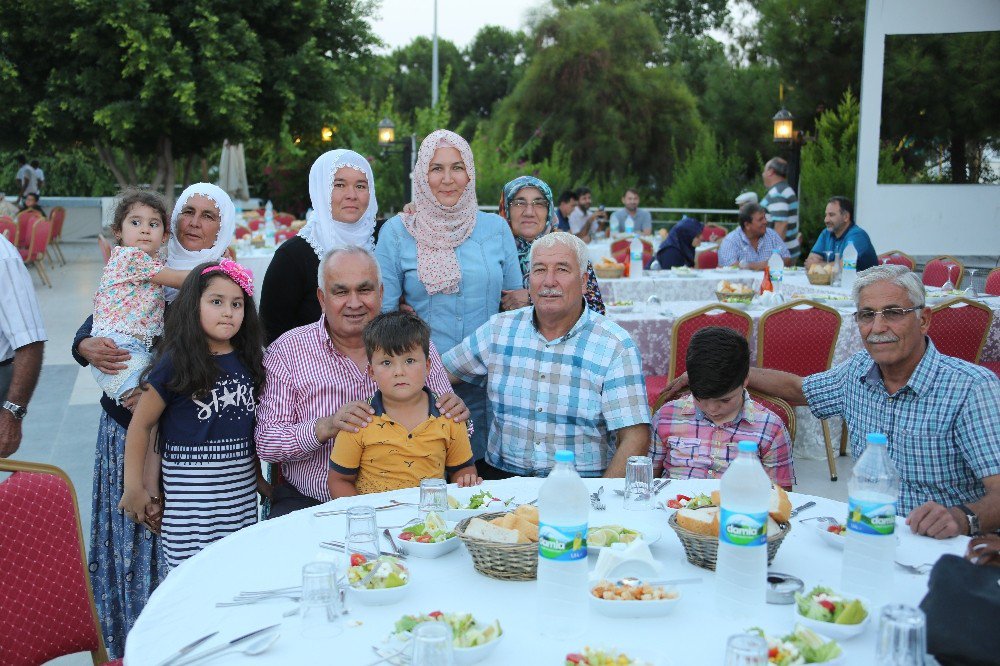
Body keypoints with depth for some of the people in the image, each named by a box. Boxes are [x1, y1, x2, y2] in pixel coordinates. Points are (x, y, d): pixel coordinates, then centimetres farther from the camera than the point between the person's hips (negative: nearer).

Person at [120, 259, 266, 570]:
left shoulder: (249, 361, 7)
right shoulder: (176, 364, -8)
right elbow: (140, 425, -4)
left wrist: (259, 477, 20)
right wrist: (134, 488, -3)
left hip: (242, 493, 5)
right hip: (190, 494, -4)